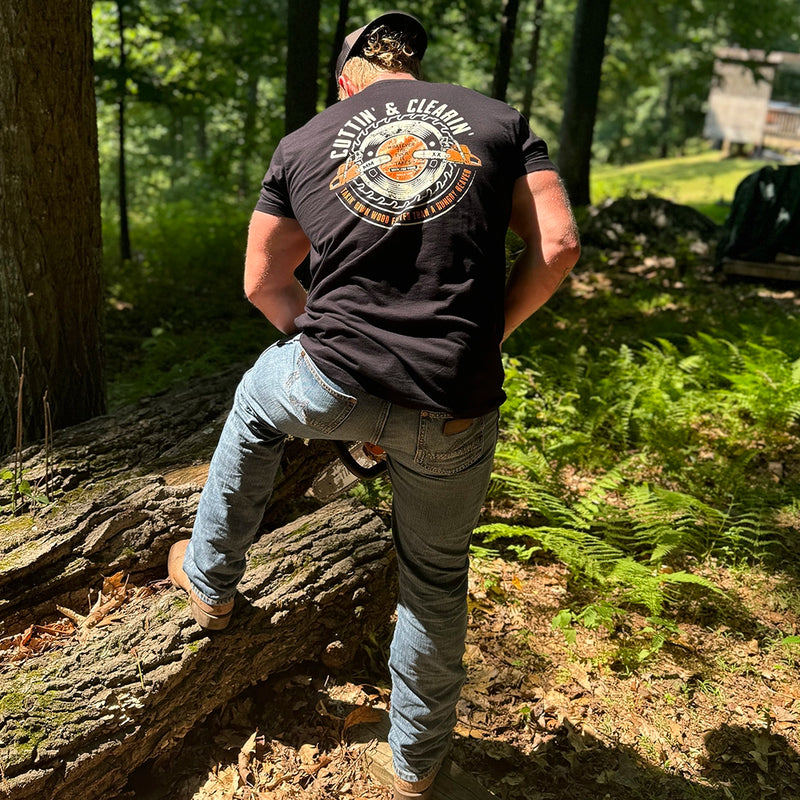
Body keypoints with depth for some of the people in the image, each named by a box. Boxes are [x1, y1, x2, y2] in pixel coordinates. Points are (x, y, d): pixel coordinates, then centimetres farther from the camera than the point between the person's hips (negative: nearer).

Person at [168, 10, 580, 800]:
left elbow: (263, 284, 14)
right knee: (435, 579, 21)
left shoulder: (301, 144, 11)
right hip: (454, 410, 0)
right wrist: (486, 336, 11)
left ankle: (210, 581, 48)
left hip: (329, 386, 0)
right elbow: (557, 247, 2)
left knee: (255, 402, 35)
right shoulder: (498, 121, 9)